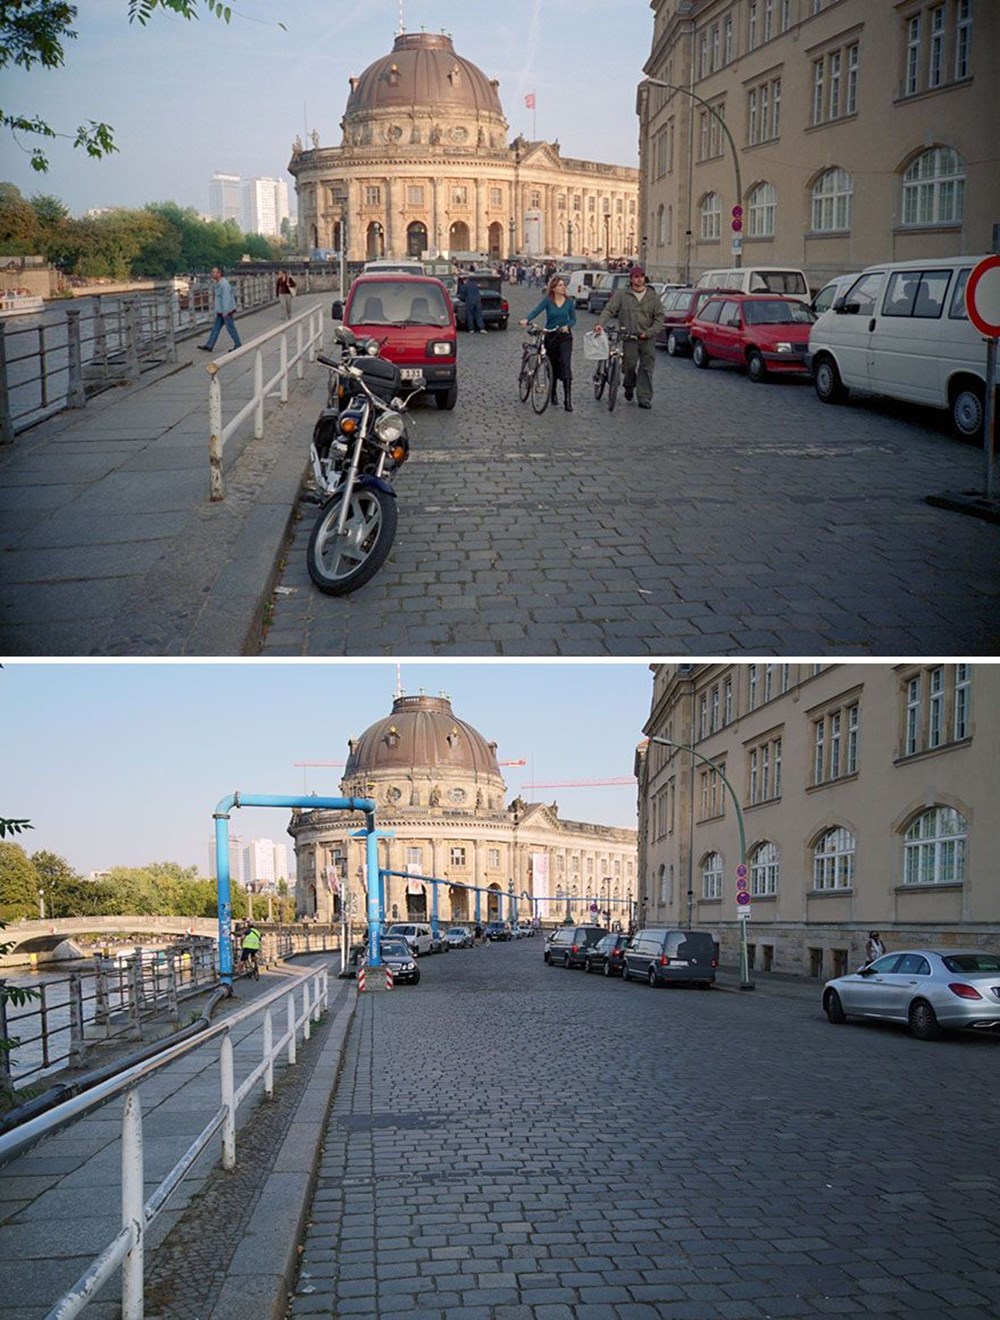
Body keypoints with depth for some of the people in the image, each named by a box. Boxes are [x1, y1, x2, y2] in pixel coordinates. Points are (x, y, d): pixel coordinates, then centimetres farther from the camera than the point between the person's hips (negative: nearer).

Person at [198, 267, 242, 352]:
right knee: (216, 328, 10)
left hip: (226, 311, -10)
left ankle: (238, 345, 13)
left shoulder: (224, 284, -21)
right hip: (220, 311, 10)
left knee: (231, 328, 1)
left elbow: (226, 298, -24)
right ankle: (209, 346, 12)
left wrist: (225, 312, -26)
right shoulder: (219, 284, 10)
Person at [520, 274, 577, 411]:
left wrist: (567, 326, -17)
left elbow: (573, 319, 5)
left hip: (565, 335, -1)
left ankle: (568, 399, -19)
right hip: (550, 336, 1)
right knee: (552, 367, 11)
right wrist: (526, 320, -38)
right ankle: (553, 393, 33)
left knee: (566, 366, -15)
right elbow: (536, 311, -19)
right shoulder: (548, 300, -5)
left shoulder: (569, 301, 0)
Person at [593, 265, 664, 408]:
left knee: (646, 368, -2)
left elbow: (659, 317, 6)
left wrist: (649, 332, -8)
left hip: (648, 339, 1)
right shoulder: (622, 295, 3)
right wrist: (600, 323, -23)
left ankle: (645, 399, 2)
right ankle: (629, 386, 29)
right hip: (629, 337, -1)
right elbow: (609, 310, -5)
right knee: (629, 366, -3)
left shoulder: (653, 296, 6)